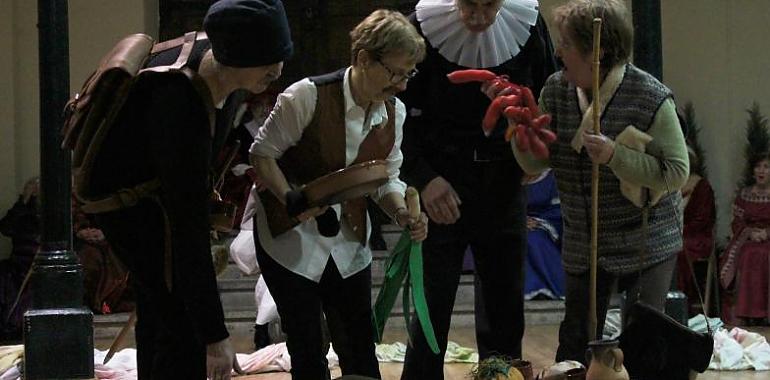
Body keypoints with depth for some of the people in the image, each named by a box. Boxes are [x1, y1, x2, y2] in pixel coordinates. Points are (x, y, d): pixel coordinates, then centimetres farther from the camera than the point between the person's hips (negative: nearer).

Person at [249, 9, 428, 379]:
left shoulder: (393, 112, -2)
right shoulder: (308, 96, -21)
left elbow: (386, 179, 7)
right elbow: (262, 153, -14)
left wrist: (403, 214, -13)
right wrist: (291, 200, -30)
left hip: (348, 244, 5)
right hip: (291, 237, -5)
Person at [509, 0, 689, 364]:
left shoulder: (651, 98, -16)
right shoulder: (556, 91, 0)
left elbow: (676, 172, -18)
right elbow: (535, 164, 1)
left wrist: (614, 155, -27)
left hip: (646, 243, -5)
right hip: (583, 245, 5)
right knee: (574, 344, 8)